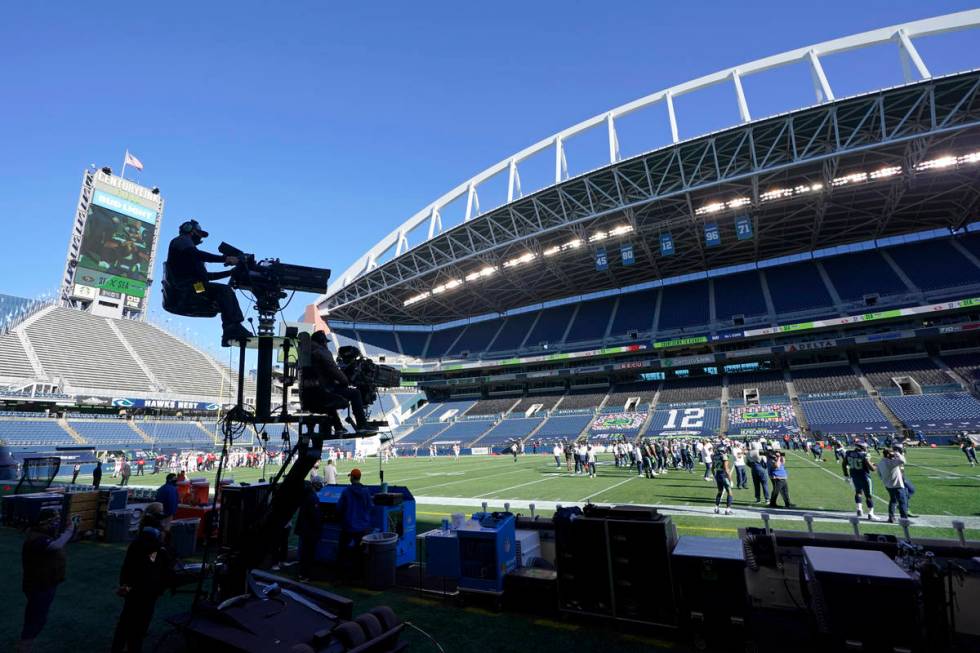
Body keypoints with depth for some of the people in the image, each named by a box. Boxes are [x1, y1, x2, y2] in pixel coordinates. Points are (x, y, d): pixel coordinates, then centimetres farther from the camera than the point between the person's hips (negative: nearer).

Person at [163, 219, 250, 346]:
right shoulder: (182, 239, 8)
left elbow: (206, 275, 28)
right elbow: (195, 254, -16)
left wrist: (230, 272, 20)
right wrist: (225, 258, -21)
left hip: (193, 284, 9)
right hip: (185, 285, -9)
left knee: (227, 292, 0)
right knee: (224, 290, -22)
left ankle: (229, 334, -14)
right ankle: (234, 327, -33)